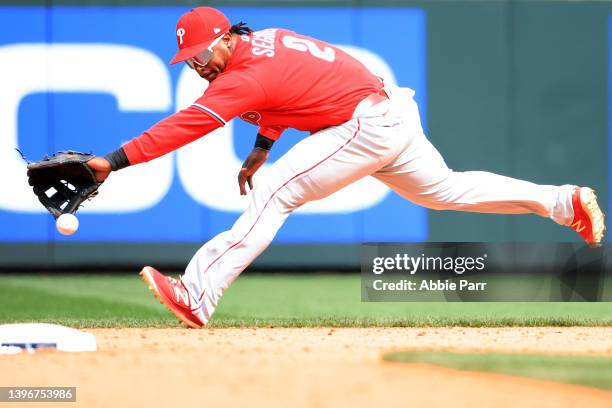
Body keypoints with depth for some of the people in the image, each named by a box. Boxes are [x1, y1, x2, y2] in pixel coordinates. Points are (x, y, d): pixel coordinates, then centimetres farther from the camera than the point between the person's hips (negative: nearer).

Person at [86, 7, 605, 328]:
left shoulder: (246, 76, -19)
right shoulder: (265, 41, 8)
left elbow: (185, 125, -26)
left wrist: (115, 161, -29)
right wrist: (260, 151, 16)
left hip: (368, 126, -10)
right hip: (395, 115, 10)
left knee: (275, 191, -16)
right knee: (446, 189, 26)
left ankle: (198, 296, -25)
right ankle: (566, 201, 32)